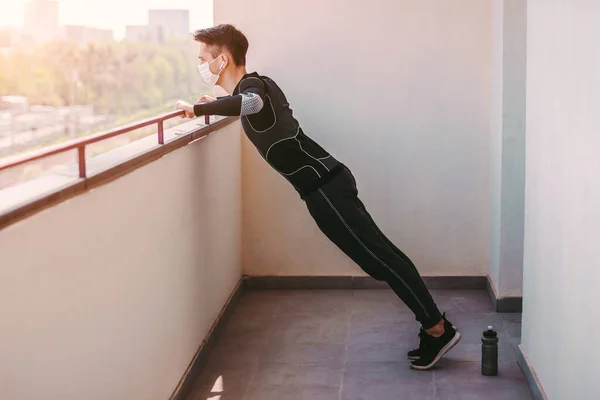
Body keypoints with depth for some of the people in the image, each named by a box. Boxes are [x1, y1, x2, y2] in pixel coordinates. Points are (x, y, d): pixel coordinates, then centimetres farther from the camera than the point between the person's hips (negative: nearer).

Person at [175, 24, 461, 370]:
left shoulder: (252, 84, -11)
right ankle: (435, 327, 14)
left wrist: (198, 108, -26)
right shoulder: (254, 85, 16)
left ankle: (438, 329, 0)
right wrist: (214, 104, 34)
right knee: (378, 256, 9)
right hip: (325, 184, 9)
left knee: (379, 256, -6)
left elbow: (252, 104, -39)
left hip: (324, 186, -9)